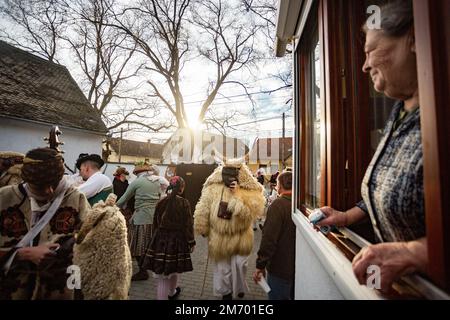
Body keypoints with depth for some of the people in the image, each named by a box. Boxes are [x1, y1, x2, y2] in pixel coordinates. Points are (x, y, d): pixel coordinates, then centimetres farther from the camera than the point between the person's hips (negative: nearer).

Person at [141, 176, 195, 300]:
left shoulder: (161, 202, -1)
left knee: (161, 277, 9)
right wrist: (191, 242, 1)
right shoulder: (184, 203, -11)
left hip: (160, 240, 2)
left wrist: (155, 239, 19)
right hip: (177, 241, -2)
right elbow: (188, 225, -9)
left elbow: (155, 223, 7)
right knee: (174, 271, 22)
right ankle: (172, 293, 46)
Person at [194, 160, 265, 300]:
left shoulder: (249, 190, -13)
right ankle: (225, 291, 44)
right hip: (219, 236, 1)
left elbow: (253, 210, -26)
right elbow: (203, 210, -4)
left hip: (240, 237, -1)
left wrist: (238, 193, -29)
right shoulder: (213, 189, -12)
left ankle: (239, 287, 38)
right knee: (223, 267, 17)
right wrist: (203, 229, 1)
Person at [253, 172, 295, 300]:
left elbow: (269, 238, -25)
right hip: (299, 266, 6)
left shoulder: (278, 205, -22)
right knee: (293, 295, 25)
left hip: (281, 269, -6)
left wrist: (260, 266, -15)